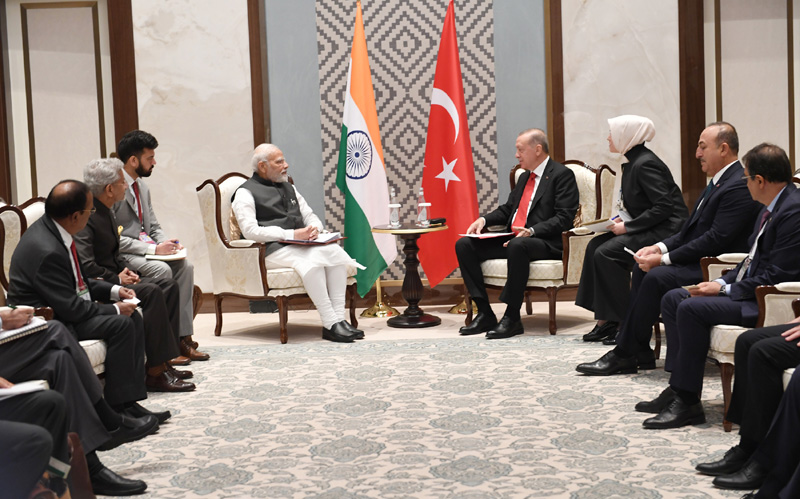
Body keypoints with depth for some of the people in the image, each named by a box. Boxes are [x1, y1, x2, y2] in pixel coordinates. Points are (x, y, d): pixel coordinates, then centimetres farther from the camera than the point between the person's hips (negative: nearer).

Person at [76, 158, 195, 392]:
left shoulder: (105, 212, 13)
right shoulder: (85, 215, -19)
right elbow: (86, 266, -27)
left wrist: (124, 271, 4)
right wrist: (117, 279, -15)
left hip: (112, 279, 11)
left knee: (168, 285, 1)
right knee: (151, 292, -27)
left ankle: (163, 362, -2)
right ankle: (155, 372, -24)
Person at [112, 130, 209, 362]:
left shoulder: (141, 185, 13)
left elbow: (153, 226, 19)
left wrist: (166, 242, -4)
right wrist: (153, 249, -23)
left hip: (143, 246, 9)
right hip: (119, 254, -8)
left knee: (185, 265, -12)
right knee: (162, 270, -30)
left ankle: (183, 337, -10)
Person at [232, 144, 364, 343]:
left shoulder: (289, 188, 25)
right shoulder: (245, 193, 2)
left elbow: (310, 215, 26)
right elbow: (250, 231, -12)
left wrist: (314, 228, -1)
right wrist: (291, 234, -17)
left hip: (300, 245, 7)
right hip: (272, 250, -7)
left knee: (334, 251, -22)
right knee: (311, 258, -34)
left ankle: (339, 318, -25)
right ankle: (330, 324, -33)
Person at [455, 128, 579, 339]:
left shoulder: (562, 175, -4)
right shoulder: (524, 177, 23)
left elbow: (564, 218, -14)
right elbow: (507, 210, 24)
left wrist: (531, 231, -27)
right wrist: (483, 220, 4)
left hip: (545, 243, -8)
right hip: (511, 239, 9)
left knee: (518, 245, -41)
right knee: (464, 245, -9)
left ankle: (512, 318, -31)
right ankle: (485, 314, -11)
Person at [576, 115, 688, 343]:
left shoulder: (645, 164, -17)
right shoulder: (633, 162, 13)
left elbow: (663, 206, -23)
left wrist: (627, 227, -19)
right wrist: (622, 219, 4)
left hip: (666, 230, -10)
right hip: (650, 228, 10)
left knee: (606, 252, -21)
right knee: (595, 245, -1)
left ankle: (619, 321, -11)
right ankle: (604, 320, -2)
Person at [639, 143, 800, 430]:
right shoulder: (771, 207, 13)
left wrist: (725, 289, -17)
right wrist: (723, 282, 3)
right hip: (748, 290, 11)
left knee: (692, 308, -25)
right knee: (672, 298, 5)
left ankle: (687, 402, -17)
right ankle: (678, 387, 3)